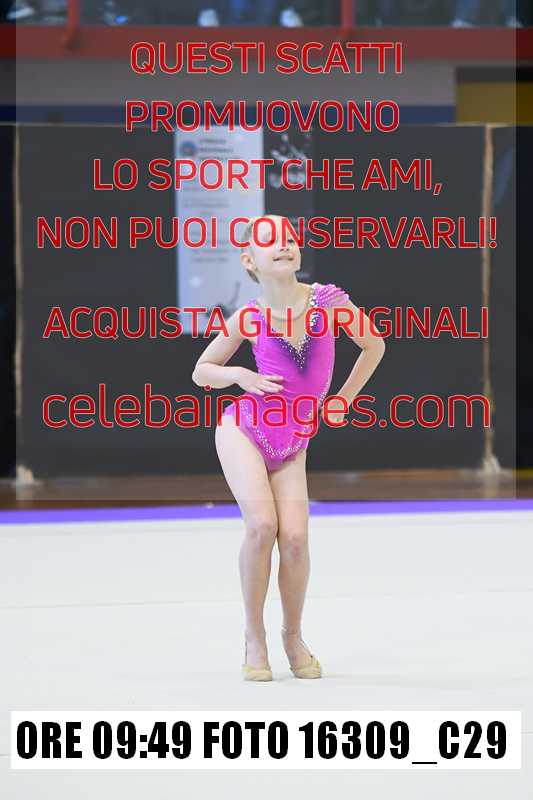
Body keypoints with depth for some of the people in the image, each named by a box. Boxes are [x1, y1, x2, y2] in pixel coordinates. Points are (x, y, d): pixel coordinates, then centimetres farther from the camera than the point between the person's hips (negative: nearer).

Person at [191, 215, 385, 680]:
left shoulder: (327, 301, -8)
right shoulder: (250, 318, -9)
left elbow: (374, 346, 11)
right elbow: (202, 372, 6)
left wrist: (341, 401, 9)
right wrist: (239, 376, -15)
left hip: (294, 442, 2)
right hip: (244, 430, -2)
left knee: (295, 536, -15)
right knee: (262, 525, -22)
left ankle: (294, 636, 10)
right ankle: (254, 638, -5)